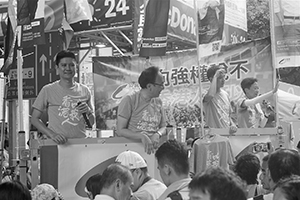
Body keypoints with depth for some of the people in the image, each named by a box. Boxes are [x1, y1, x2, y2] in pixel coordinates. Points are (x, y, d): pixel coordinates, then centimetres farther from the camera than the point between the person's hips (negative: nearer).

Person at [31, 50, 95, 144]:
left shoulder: (84, 91, 14)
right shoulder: (48, 90, 4)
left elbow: (92, 123, 20)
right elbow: (34, 119, 4)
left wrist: (88, 112, -2)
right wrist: (52, 134, -9)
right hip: (57, 144, -3)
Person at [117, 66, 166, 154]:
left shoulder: (158, 102, 14)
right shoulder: (129, 101, -4)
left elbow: (163, 127, 17)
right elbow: (120, 130, -6)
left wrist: (157, 134, -8)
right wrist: (142, 136, -21)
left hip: (153, 149, 5)